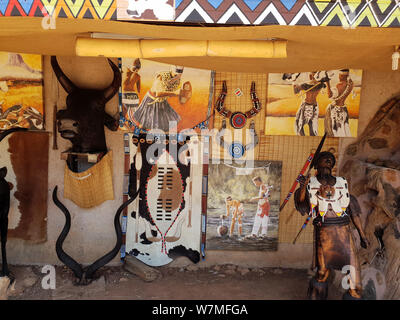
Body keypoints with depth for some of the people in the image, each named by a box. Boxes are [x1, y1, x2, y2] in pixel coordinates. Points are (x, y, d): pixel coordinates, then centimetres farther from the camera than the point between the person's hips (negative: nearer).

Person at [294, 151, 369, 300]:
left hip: (343, 230, 2)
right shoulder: (311, 183, 8)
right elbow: (300, 201, -6)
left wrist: (362, 234, 13)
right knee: (322, 271, 4)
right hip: (323, 231, -2)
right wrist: (303, 187, -26)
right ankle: (316, 295, 25)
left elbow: (353, 210, 16)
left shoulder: (341, 183, 15)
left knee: (353, 269, -4)